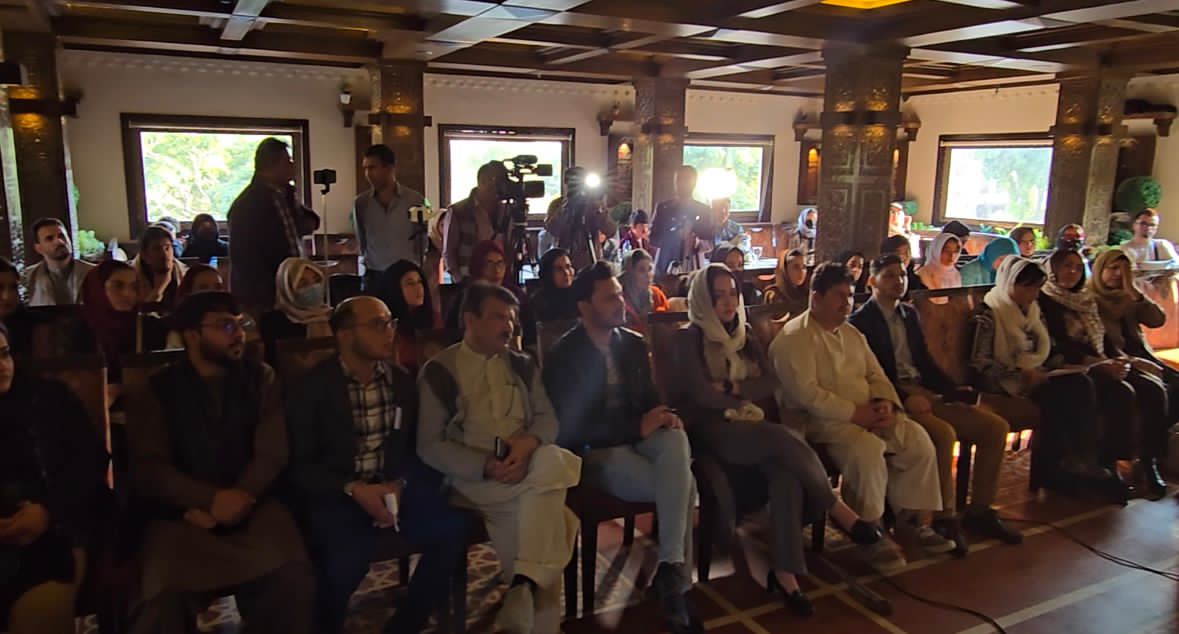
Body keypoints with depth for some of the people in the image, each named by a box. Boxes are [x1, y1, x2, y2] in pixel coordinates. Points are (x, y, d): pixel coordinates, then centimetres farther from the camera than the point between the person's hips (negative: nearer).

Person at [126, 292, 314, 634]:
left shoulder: (261, 379, 10)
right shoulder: (156, 390, 8)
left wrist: (235, 500, -16)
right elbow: (149, 468, -3)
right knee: (162, 597, -29)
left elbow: (272, 454, 0)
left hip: (250, 507, 1)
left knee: (292, 580, -26)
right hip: (181, 514, 0)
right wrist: (211, 499, -18)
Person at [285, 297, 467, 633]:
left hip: (391, 486, 4)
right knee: (345, 561, -31)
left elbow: (412, 447, 10)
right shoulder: (311, 387, -6)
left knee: (451, 529, -18)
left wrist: (399, 483, -10)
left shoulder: (402, 381, 6)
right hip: (335, 494, -4)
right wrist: (353, 489, -20)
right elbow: (300, 465, -7)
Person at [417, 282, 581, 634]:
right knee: (547, 502, -31)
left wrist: (528, 443, -15)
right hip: (473, 477, -4)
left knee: (551, 461, -32)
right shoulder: (438, 371, 2)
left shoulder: (522, 366, 17)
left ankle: (526, 584, -30)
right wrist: (486, 467, -18)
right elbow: (430, 446, -4)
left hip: (528, 466, 4)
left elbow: (547, 418, 10)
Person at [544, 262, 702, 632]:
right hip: (595, 453, -5)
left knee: (676, 442, -32)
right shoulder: (563, 356, -9)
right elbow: (572, 429, -16)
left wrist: (662, 416, -11)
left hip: (638, 437, 5)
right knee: (684, 487, -26)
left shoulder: (634, 343, 9)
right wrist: (638, 427, -20)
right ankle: (676, 574, -7)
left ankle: (670, 568, -25)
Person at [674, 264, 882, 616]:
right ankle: (838, 510, -11)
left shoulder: (745, 334, 18)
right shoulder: (690, 338, 1)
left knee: (786, 471, -29)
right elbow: (701, 394, -10)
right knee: (786, 440, -31)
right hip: (713, 429, -5)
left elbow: (771, 382, 8)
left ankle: (784, 571, -29)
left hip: (751, 425, 5)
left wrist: (732, 388, -7)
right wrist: (746, 401, -2)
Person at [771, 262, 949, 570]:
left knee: (918, 440, -11)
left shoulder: (851, 333, 18)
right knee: (867, 449, -33)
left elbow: (876, 375, 18)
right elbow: (805, 393, -20)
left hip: (867, 414, 8)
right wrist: (855, 413, -21)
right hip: (820, 421, -8)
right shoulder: (794, 337, -10)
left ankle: (911, 517, 4)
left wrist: (884, 402, -5)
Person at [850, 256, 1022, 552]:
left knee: (995, 427, -4)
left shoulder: (909, 314, 20)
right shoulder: (861, 321, -5)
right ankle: (945, 518, -17)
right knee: (944, 433, -32)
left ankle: (979, 511, 6)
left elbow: (924, 361, 21)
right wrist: (905, 398, -24)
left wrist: (955, 391, 6)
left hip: (924, 391, 8)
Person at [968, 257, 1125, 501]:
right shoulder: (988, 314, -8)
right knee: (1055, 397, -29)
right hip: (1002, 386, -7)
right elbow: (979, 363, -15)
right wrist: (1021, 374, -21)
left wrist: (1036, 372, 1)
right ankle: (1052, 471, -17)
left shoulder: (1031, 310, 16)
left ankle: (1084, 462, -20)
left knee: (1081, 385, -19)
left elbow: (1044, 350, 22)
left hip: (1031, 377, 7)